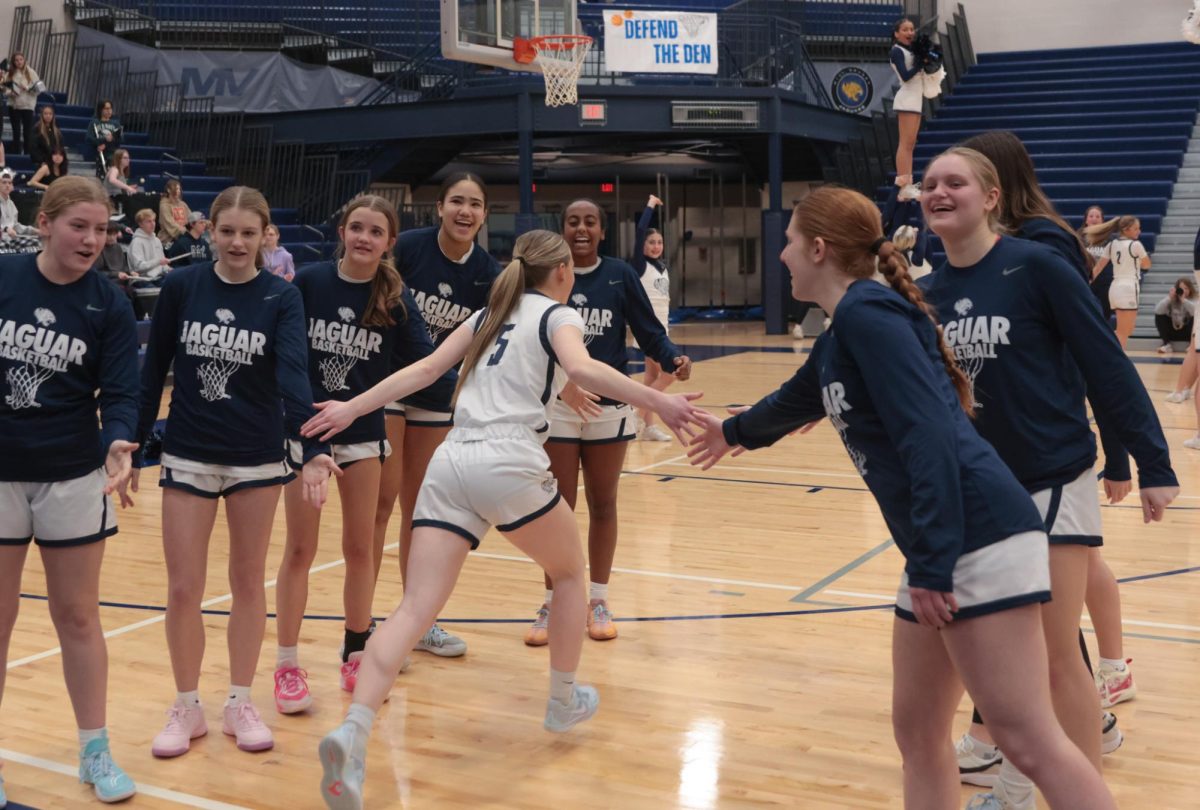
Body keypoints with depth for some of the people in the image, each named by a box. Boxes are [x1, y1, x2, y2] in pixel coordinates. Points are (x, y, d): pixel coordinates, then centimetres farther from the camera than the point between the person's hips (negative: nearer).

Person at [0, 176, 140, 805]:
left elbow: (120, 394, -8)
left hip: (75, 478, 0)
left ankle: (95, 752, 22)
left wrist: (117, 445, -28)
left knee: (78, 617, 9)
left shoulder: (109, 305, -5)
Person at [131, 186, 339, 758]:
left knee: (248, 582, 10)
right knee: (183, 588, 3)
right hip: (187, 456, 1)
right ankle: (187, 709, 21)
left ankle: (240, 704, 24)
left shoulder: (282, 298, -7)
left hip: (258, 458, 0)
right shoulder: (180, 287, -4)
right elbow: (153, 370, 2)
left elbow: (293, 374, -19)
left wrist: (310, 448, -33)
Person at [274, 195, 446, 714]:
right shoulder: (308, 282, -9)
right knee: (300, 550, 5)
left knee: (359, 548, 10)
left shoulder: (396, 298, -6)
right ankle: (287, 666, 15)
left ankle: (356, 656, 25)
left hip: (363, 432, 2)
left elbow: (423, 362, -12)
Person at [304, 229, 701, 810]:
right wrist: (657, 401, -18)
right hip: (509, 464, -5)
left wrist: (353, 408, 22)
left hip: (450, 462, 5)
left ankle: (353, 732, -25)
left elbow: (424, 370, 18)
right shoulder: (557, 314, 7)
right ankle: (564, 701, 32)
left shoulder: (488, 316, 25)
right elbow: (582, 370, -14)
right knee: (571, 571, 23)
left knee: (415, 610, -5)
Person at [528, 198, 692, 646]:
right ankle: (553, 604, 17)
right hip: (557, 406, -1)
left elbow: (650, 333, -2)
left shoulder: (620, 275, -2)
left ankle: (598, 601, 25)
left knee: (603, 505, 12)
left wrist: (675, 357, -20)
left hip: (610, 407, 1)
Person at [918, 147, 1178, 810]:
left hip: (1052, 483, -5)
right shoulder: (928, 293, 2)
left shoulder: (1036, 266, -14)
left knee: (1056, 657, -1)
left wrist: (1153, 464, -11)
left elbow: (1108, 367, -12)